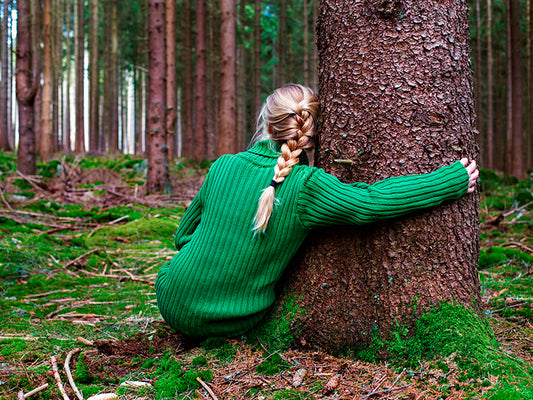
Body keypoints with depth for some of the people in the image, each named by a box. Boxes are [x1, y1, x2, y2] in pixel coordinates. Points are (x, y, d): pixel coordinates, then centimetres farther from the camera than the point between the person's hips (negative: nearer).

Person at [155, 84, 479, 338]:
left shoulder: (224, 167, -7)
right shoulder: (306, 187, -19)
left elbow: (183, 235, 5)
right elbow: (372, 202, -24)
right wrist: (453, 180, -14)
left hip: (174, 304, 2)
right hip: (238, 323, -1)